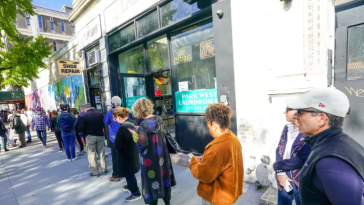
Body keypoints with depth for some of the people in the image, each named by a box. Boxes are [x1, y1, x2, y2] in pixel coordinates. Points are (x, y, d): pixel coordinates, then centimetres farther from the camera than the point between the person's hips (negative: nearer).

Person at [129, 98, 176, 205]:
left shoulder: (144, 125, -21)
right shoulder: (158, 119, -2)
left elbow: (141, 145, -23)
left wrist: (135, 134, -6)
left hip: (151, 159, -7)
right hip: (162, 155, 7)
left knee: (152, 181, 11)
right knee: (164, 177, 21)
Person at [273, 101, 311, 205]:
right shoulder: (286, 128, 4)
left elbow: (303, 160, -24)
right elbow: (279, 150, 4)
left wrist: (277, 165, -12)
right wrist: (280, 172, -10)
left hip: (302, 183, -5)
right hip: (284, 179, 6)